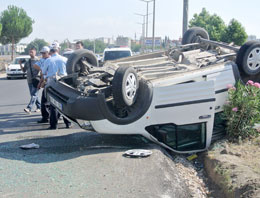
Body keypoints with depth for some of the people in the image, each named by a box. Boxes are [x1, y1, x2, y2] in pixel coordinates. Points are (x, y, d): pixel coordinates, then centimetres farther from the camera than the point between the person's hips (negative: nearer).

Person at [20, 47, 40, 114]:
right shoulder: (27, 62, 13)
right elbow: (24, 70, 16)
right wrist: (20, 64, 2)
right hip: (30, 81, 7)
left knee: (34, 94, -13)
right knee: (33, 95, 11)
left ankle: (29, 108, -22)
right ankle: (39, 107, 24)